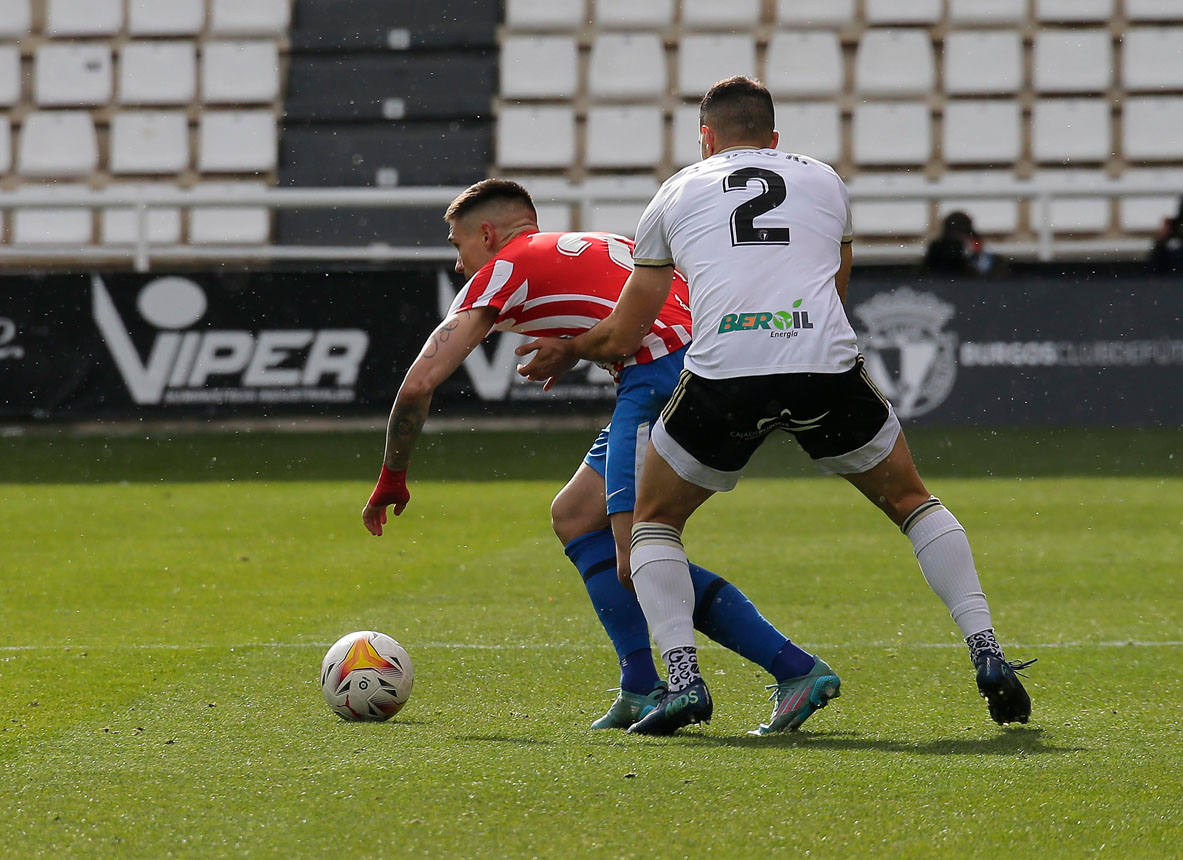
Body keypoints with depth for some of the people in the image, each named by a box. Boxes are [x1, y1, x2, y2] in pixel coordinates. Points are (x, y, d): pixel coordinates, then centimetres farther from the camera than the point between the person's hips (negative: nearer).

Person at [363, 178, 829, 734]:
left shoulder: (504, 270, 12)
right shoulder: (599, 245, 33)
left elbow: (419, 383, 8)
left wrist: (391, 479, 21)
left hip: (663, 375, -9)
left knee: (636, 563, -11)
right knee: (574, 517, 18)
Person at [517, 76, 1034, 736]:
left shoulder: (677, 194, 24)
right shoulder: (825, 181, 27)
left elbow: (621, 339, 27)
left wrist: (564, 353, 49)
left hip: (723, 371, -1)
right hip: (827, 366, 1)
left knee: (655, 520, 21)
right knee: (912, 502, 24)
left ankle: (684, 676, 2)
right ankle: (988, 654, 11)